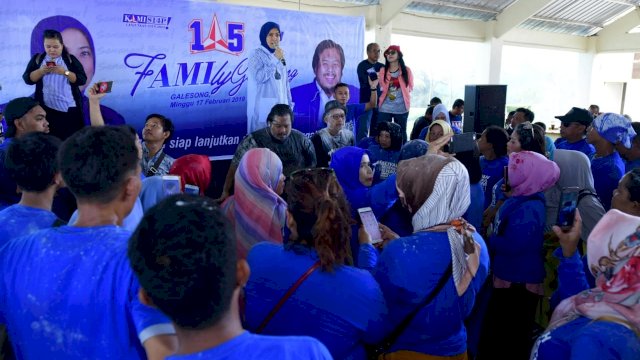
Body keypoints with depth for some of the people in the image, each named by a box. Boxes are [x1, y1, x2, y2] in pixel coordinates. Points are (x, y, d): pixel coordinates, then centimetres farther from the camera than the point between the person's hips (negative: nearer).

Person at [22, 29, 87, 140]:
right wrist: (41, 71, -13)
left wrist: (65, 72, -17)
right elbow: (27, 79, 3)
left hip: (70, 108, -1)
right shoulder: (37, 59, 10)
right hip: (47, 109, 1)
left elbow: (82, 80, -4)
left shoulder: (71, 59, 5)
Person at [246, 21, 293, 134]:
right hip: (263, 107, -5)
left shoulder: (280, 55, 14)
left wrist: (289, 104, 11)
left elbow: (285, 82, 16)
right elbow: (259, 77, -19)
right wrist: (275, 59, -14)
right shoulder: (256, 54, -4)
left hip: (280, 105, 6)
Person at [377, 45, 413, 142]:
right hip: (384, 108, 1)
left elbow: (410, 87, 9)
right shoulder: (382, 71, 7)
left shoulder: (406, 70, 3)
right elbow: (380, 88, 9)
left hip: (401, 108, 0)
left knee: (401, 133, 9)